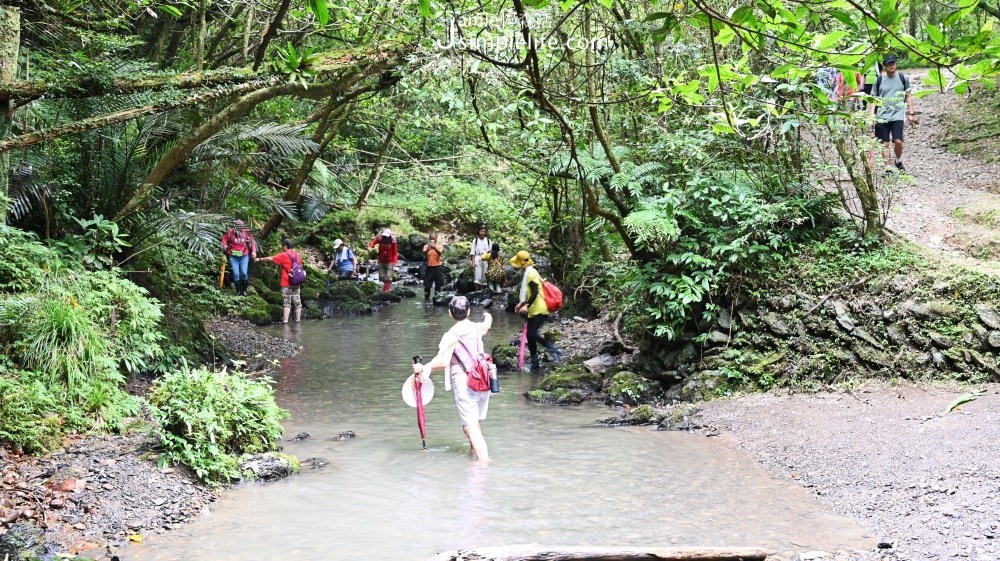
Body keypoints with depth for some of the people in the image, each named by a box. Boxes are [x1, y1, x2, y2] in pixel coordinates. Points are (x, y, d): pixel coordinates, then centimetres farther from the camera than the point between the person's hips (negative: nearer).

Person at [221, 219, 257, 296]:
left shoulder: (246, 233, -12)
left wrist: (253, 251, -6)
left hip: (244, 256, 0)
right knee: (236, 274, -6)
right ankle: (238, 291, 8)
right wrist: (225, 245, -6)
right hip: (233, 257, 0)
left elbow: (252, 242, 2)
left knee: (244, 273, -7)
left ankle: (244, 290, 13)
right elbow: (224, 238, 9)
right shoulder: (230, 233, -12)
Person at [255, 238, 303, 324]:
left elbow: (270, 258, -5)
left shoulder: (283, 255, -10)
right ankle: (298, 320, 8)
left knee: (287, 303, -4)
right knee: (297, 302, 7)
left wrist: (259, 259, 6)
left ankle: (285, 320, -8)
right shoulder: (297, 255, 6)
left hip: (286, 284, -5)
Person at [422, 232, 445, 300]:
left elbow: (440, 253, -20)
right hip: (429, 267, 0)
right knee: (427, 284, 1)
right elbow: (424, 253, -16)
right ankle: (426, 297, 11)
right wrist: (428, 248, -37)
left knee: (438, 284, 5)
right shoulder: (426, 246, 3)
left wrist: (435, 248, -39)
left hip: (438, 267, 0)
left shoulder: (439, 246, 1)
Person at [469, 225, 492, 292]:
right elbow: (473, 252, 3)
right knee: (477, 276, -8)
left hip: (486, 260, 1)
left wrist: (490, 261, 1)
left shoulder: (488, 240, 8)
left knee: (484, 276, 3)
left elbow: (490, 251, 8)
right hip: (477, 259, -1)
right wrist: (473, 262, -5)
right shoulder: (475, 241, 5)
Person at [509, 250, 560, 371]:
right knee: (530, 335, 9)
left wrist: (526, 305, -29)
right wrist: (521, 303, 25)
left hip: (539, 310, -10)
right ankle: (534, 364, 15)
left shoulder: (531, 273, -14)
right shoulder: (528, 273, 17)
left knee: (532, 334, -20)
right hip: (533, 311, 10)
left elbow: (535, 292, -23)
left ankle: (553, 350, -9)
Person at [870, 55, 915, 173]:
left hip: (897, 115, -1)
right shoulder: (879, 80, 4)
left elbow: (909, 96, 10)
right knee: (885, 144, 1)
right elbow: (874, 98, 9)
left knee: (898, 141, -12)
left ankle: (899, 161, 15)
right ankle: (888, 168, 10)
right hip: (882, 116, 1)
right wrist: (872, 115, 0)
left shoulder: (902, 78, 4)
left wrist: (910, 113, 6)